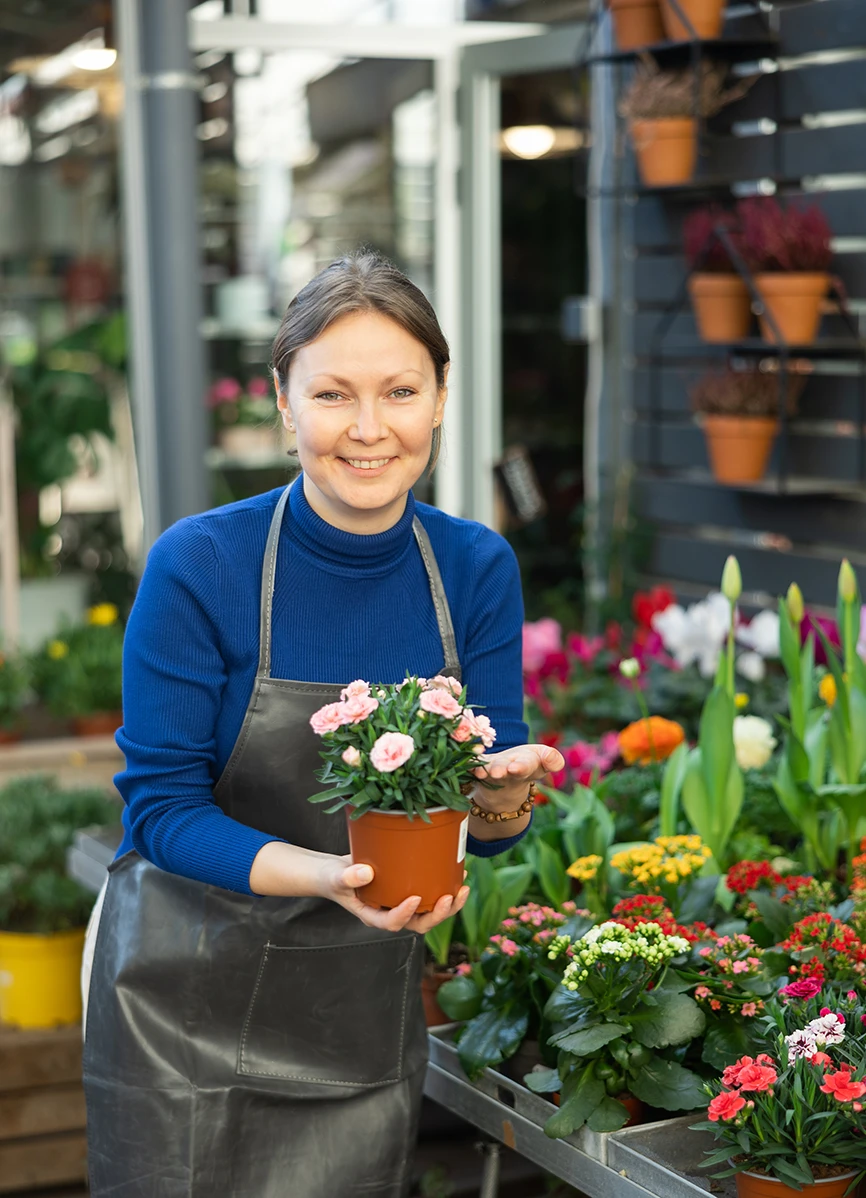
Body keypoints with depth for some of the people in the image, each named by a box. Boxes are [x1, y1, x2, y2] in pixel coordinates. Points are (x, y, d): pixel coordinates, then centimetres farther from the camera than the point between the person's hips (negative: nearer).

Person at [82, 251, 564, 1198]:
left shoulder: (477, 568, -5)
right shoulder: (199, 565, -17)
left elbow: (487, 831, -2)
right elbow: (160, 807, -15)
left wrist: (504, 797, -26)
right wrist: (321, 876, -31)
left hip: (367, 1019, 4)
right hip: (186, 1019, -3)